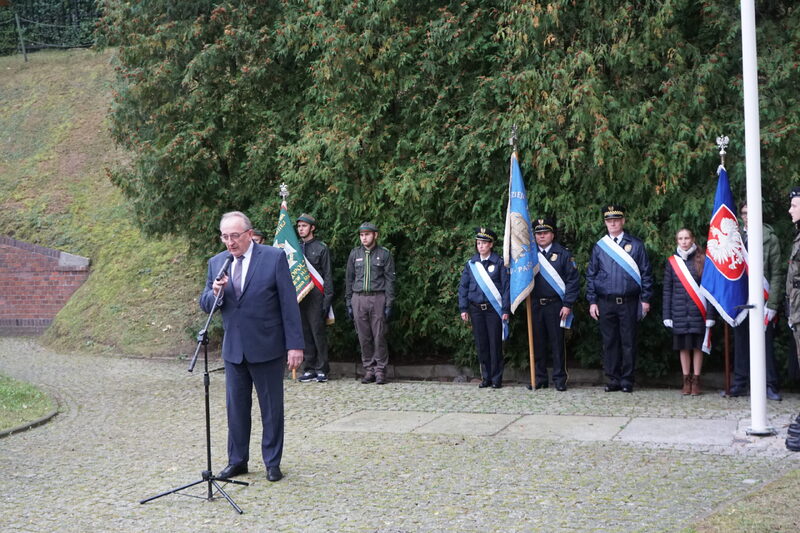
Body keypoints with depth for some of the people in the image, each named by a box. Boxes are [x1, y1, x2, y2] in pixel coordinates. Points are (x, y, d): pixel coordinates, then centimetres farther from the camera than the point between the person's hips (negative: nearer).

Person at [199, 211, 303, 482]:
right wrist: (215, 292, -16)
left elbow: (289, 304, -8)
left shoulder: (274, 258, -8)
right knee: (236, 407, 11)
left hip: (267, 348, -4)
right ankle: (237, 460, 22)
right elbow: (205, 305, 8)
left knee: (272, 408, 5)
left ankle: (272, 463, 16)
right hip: (233, 349, 4)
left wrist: (295, 345, -11)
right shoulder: (217, 263, 6)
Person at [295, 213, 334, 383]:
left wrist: (327, 299, -9)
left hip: (315, 296, -5)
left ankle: (322, 369, 1)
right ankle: (309, 369, 10)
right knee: (305, 333, 6)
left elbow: (328, 275, -2)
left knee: (318, 331, -5)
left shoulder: (321, 248, 1)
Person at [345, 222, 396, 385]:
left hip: (378, 298, -3)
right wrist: (348, 303, 8)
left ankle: (380, 370, 4)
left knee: (379, 336, -3)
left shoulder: (384, 254, 3)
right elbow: (349, 279, 13)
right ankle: (369, 370, 11)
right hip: (359, 299, 3)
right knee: (364, 337, 4)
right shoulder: (355, 253, 10)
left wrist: (389, 304, -5)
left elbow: (390, 280, 1)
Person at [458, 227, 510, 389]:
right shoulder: (471, 263, 8)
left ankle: (496, 379, 6)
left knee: (495, 344, -1)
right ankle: (486, 377, 15)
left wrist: (506, 309, -7)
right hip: (476, 309, 3)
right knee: (481, 345, 7)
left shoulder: (499, 263, -1)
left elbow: (506, 286, -2)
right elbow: (463, 287, 11)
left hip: (494, 309, -3)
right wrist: (463, 309, 4)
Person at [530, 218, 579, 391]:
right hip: (535, 305, 3)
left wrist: (568, 305, -8)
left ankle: (560, 379, 6)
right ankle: (540, 378, 13)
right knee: (537, 343, 5)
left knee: (557, 343, 0)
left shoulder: (563, 254, 2)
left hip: (555, 305, -3)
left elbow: (573, 280, -2)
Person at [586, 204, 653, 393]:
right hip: (605, 303, 2)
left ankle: (627, 381, 9)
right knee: (610, 342, 5)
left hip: (629, 303, -2)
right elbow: (591, 275, 10)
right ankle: (613, 380, 13)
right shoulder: (599, 247, 9)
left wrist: (645, 299, -2)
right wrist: (592, 302, 3)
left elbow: (646, 273, 4)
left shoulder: (636, 245, 4)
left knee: (628, 342, 1)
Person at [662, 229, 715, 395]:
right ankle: (686, 381, 13)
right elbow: (667, 290, 7)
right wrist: (667, 315, 1)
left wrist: (710, 314, -8)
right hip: (679, 312, 2)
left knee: (697, 346, 2)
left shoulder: (702, 260, 0)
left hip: (698, 312, -2)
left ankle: (696, 381, 9)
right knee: (683, 346, 5)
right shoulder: (672, 262, 6)